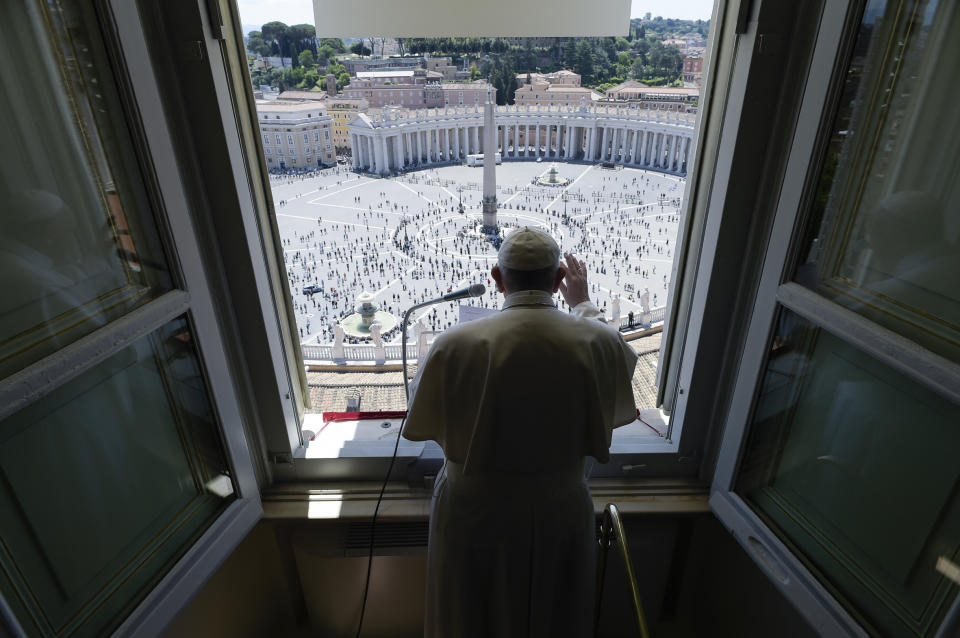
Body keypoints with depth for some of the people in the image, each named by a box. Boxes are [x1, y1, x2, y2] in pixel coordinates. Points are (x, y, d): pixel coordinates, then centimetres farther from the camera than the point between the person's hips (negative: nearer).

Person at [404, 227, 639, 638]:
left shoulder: (456, 345, -24)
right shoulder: (597, 343, -18)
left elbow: (419, 426, -8)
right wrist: (583, 304, 22)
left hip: (475, 514, -1)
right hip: (560, 513, 2)